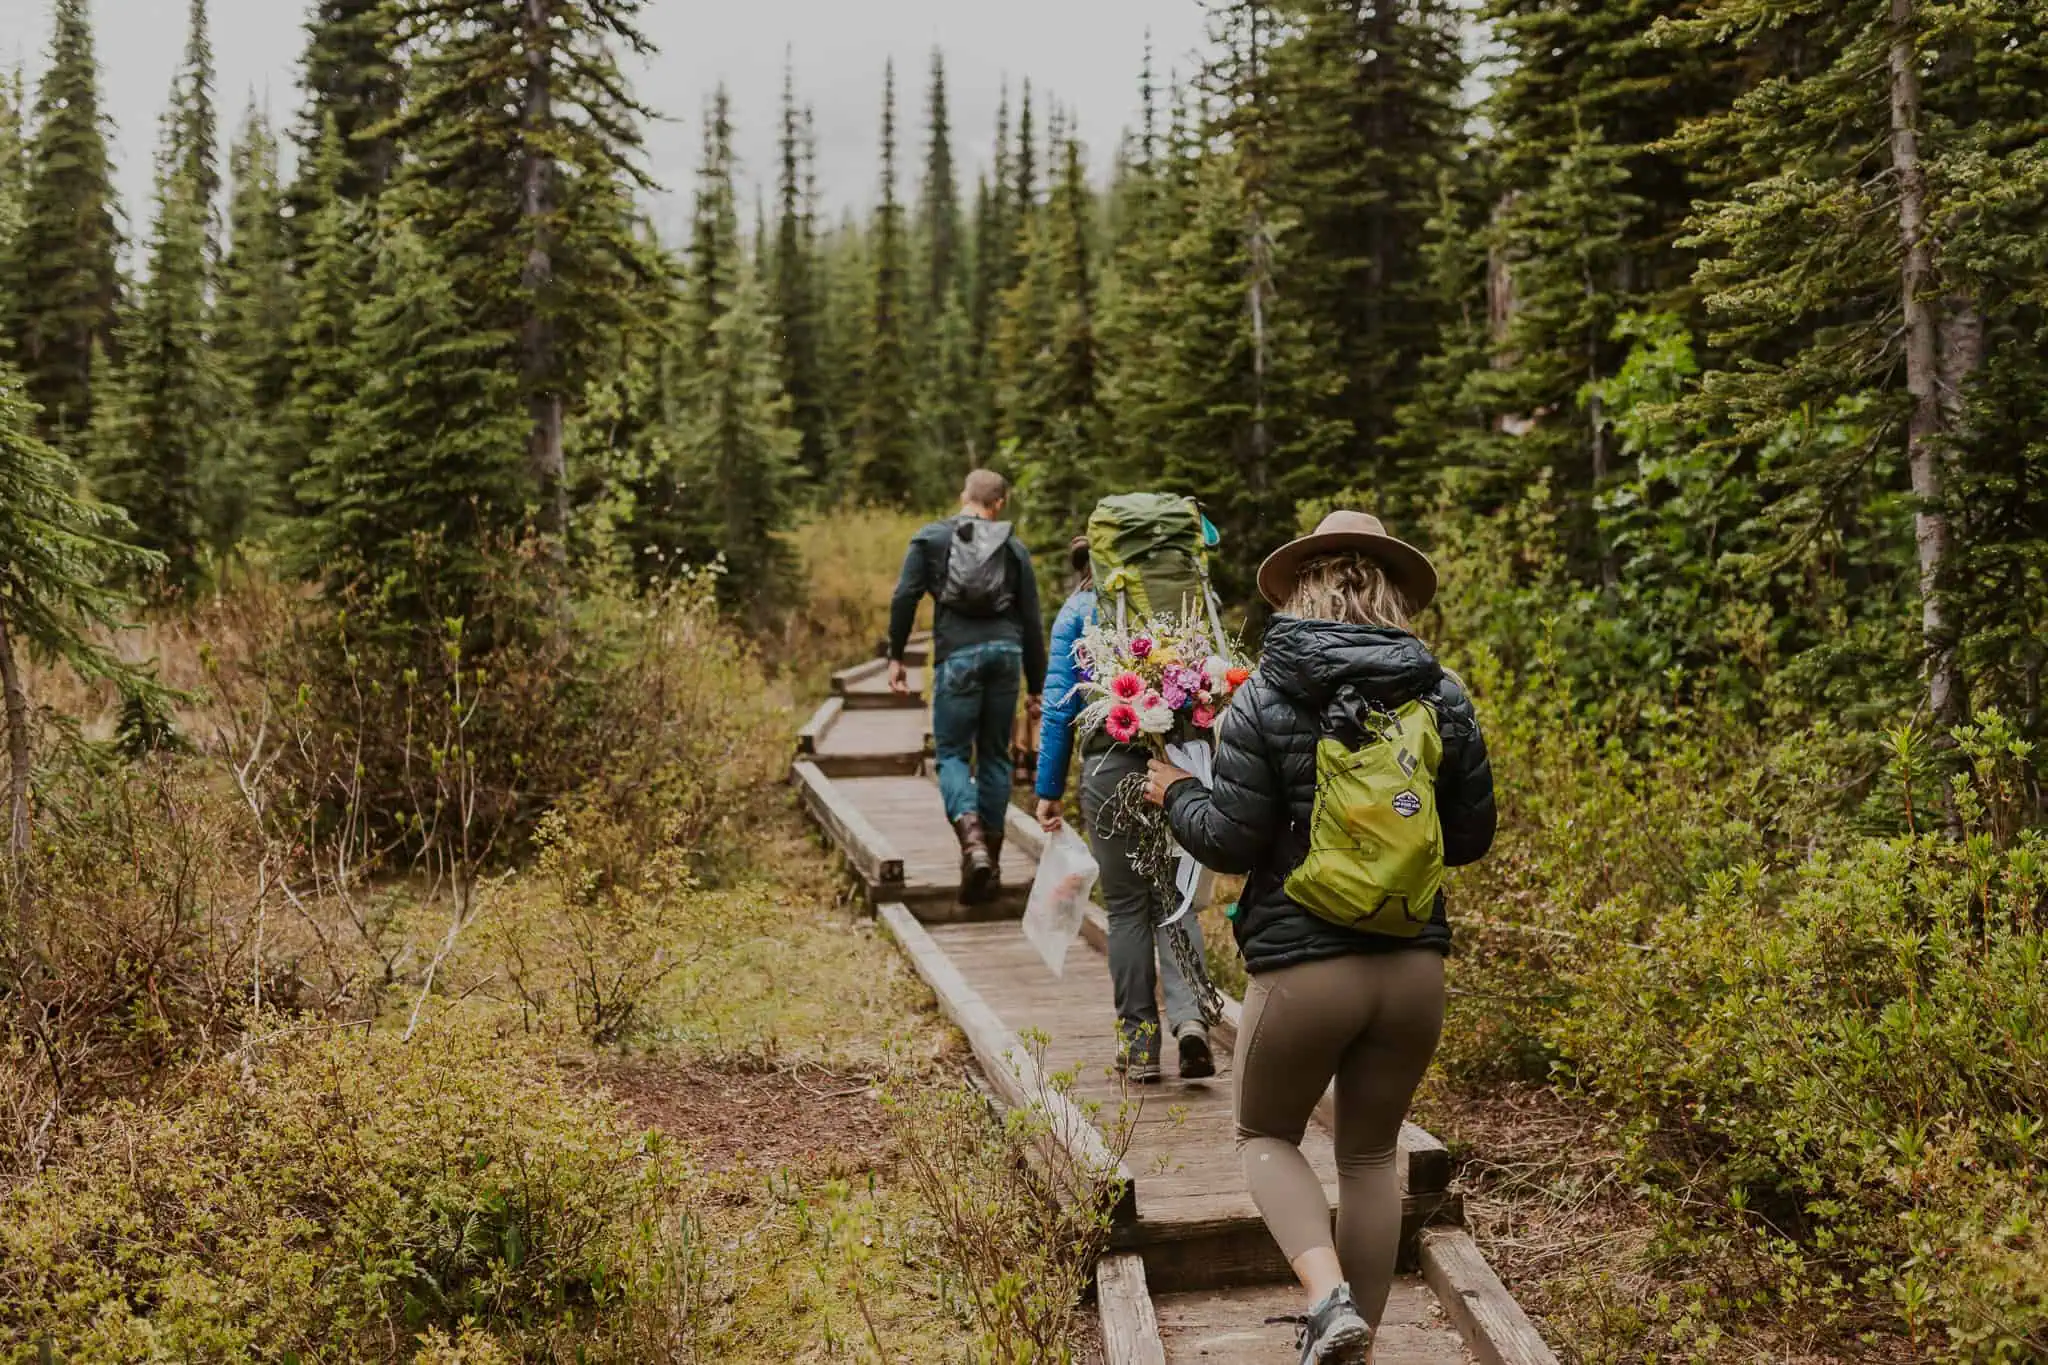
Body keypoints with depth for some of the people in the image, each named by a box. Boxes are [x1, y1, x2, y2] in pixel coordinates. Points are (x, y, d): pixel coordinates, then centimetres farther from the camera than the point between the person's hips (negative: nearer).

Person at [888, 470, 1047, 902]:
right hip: (1005, 651, 2)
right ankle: (991, 857, 14)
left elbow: (904, 598, -3)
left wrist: (896, 656, 4)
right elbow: (1032, 622, 11)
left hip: (957, 655, -2)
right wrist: (1036, 686, 16)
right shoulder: (1014, 548, 12)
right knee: (995, 755, 12)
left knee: (952, 753, 4)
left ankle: (972, 840, -22)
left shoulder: (930, 538, 8)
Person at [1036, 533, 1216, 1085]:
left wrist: (1049, 789, 2)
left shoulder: (1076, 613, 4)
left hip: (1111, 766, -1)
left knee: (1126, 905, 10)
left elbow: (1060, 704, -1)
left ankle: (1139, 1042, 14)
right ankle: (1189, 1014, -11)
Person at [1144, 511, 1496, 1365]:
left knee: (1266, 1136, 19)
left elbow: (1230, 843, -9)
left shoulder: (1265, 699, -8)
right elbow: (1470, 839, 8)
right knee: (1370, 1155, 19)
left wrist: (1176, 794, 10)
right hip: (1414, 965, 4)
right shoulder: (1445, 698, 3)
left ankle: (1329, 1295, -2)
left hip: (1303, 966, -3)